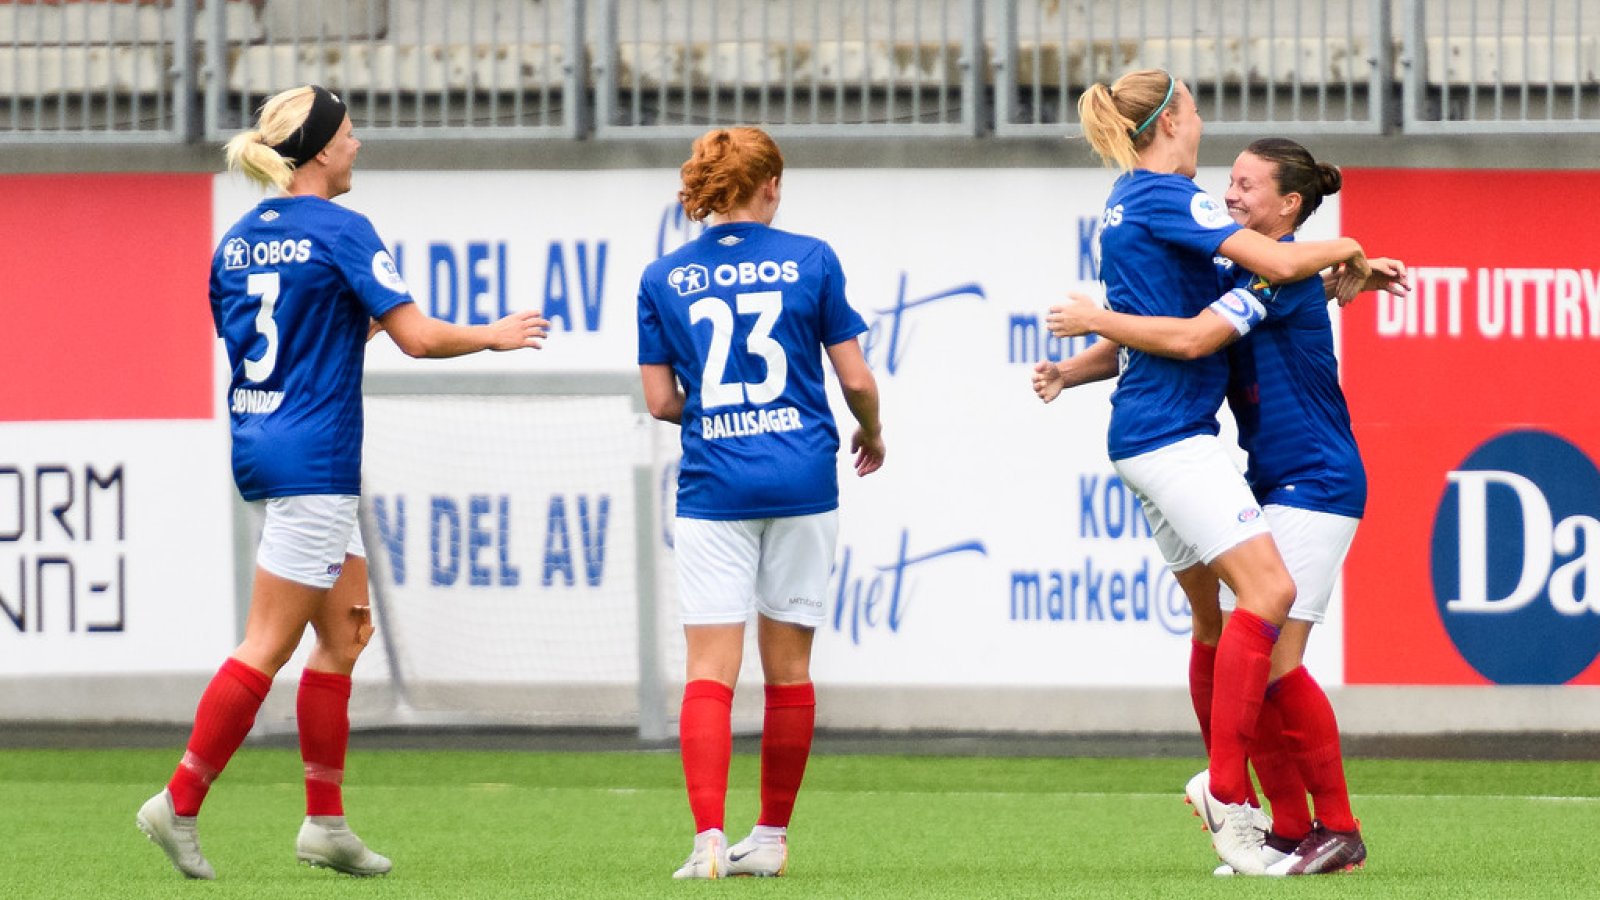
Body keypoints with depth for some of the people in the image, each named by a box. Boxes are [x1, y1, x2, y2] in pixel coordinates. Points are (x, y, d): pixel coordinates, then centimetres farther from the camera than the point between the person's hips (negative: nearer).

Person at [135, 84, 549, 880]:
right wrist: (495, 336, 2)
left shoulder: (237, 240, 9)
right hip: (314, 458, -9)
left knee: (344, 629, 14)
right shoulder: (339, 232, -13)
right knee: (267, 648, -5)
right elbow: (418, 336, -15)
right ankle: (180, 805, -4)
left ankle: (325, 821, 13)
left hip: (258, 449, 9)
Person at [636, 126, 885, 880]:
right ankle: (772, 837, 18)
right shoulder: (810, 261, 0)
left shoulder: (664, 279, 2)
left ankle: (709, 838, -17)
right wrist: (871, 434, 22)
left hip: (713, 485, 0)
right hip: (801, 478, 0)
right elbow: (856, 378, 1)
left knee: (710, 669, -3)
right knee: (789, 667, 11)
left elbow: (660, 401, 3)